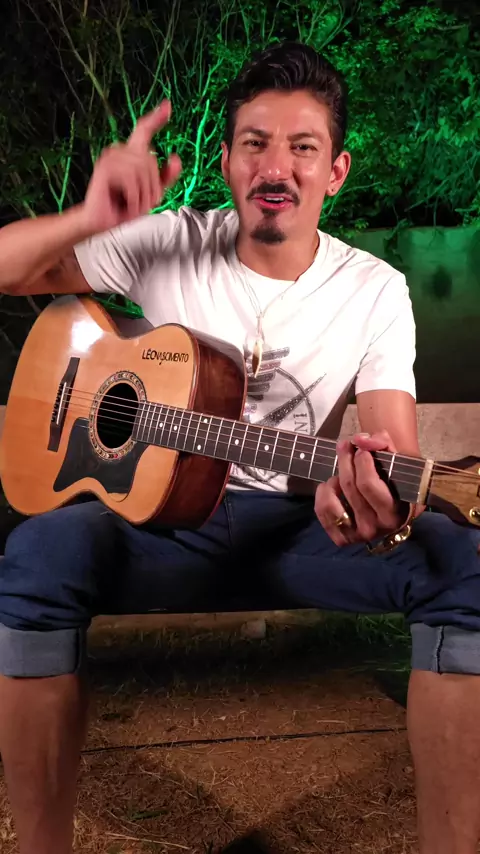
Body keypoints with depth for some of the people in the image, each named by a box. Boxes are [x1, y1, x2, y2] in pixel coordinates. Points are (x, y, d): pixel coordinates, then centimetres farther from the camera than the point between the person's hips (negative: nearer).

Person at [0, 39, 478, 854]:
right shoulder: (173, 245, -1)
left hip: (304, 515, 1)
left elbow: (394, 438, -12)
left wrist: (384, 499, -38)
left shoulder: (376, 290, -2)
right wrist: (91, 220, -24)